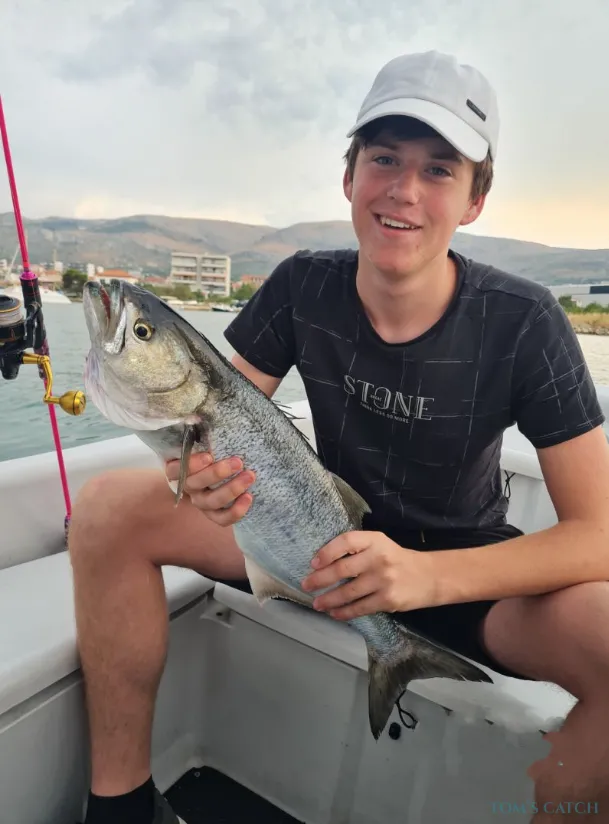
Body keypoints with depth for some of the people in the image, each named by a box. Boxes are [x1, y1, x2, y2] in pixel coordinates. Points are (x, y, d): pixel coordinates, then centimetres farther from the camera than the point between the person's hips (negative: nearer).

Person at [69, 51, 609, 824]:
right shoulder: (303, 286, -10)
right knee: (108, 506, -16)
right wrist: (204, 467, -31)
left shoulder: (522, 323, -18)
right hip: (327, 536, 2)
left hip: (466, 567, -1)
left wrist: (428, 575, -35)